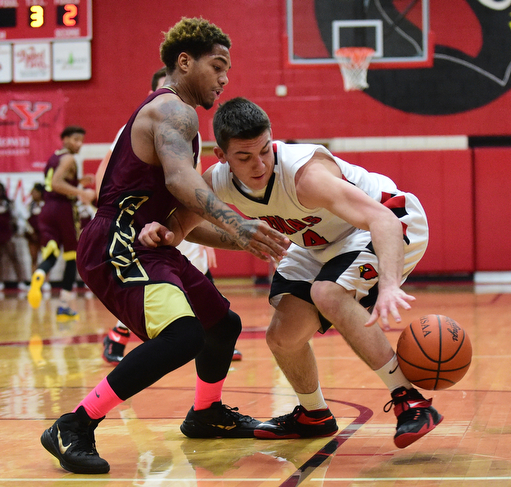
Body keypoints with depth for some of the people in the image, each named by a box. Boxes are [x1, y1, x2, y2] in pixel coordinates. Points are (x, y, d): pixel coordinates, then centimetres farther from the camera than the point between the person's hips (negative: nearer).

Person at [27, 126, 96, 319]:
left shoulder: (53, 158, 20)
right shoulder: (68, 159, -7)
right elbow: (56, 184, -22)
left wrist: (79, 182, 28)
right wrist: (81, 192, -23)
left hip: (47, 209, 7)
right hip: (64, 209, -7)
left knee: (50, 256, -1)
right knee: (72, 258, 7)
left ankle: (38, 276, -39)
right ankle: (64, 307, 6)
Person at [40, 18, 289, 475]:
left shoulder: (167, 111, 22)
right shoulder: (173, 110, -11)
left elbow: (183, 209, 27)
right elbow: (179, 178, -32)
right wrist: (234, 223, -46)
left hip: (148, 245, 11)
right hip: (116, 246, -11)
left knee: (223, 324, 22)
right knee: (183, 335, -31)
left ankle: (205, 415, 46)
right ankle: (73, 428, -24)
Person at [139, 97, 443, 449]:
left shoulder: (304, 173, -38)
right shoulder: (217, 183, -18)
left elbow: (380, 219, -49)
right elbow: (180, 221, -1)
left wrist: (389, 285, -66)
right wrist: (160, 232, -27)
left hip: (392, 223, -7)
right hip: (324, 243, 7)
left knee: (328, 294, -33)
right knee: (283, 335, 0)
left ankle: (412, 403, -29)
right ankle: (313, 416, 30)